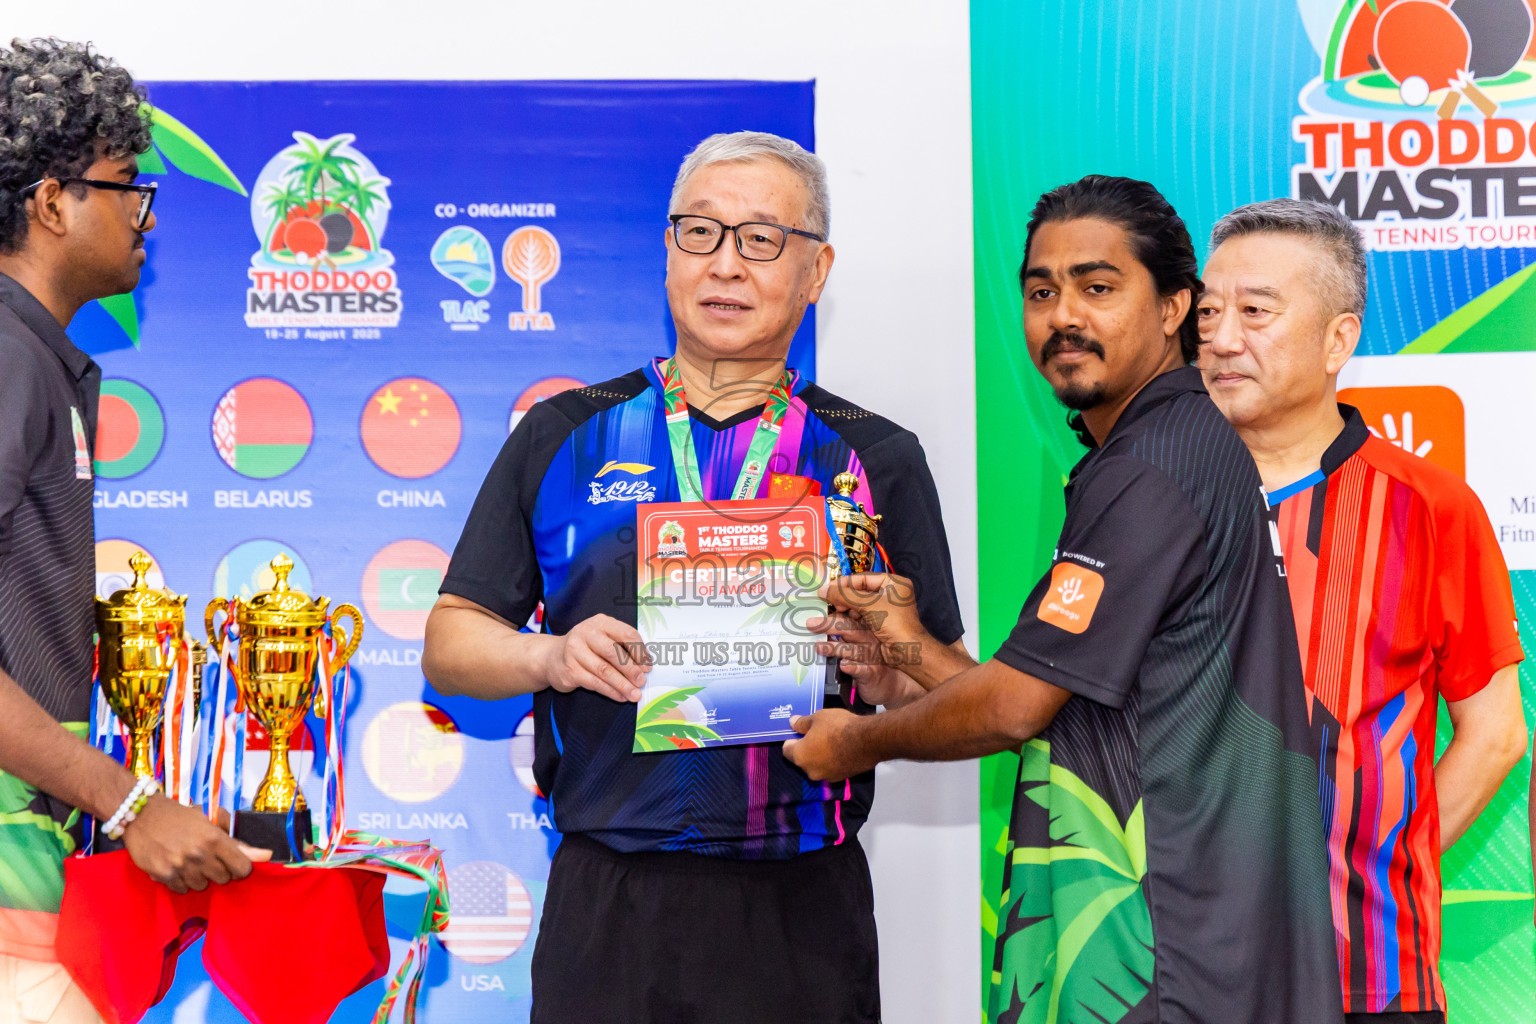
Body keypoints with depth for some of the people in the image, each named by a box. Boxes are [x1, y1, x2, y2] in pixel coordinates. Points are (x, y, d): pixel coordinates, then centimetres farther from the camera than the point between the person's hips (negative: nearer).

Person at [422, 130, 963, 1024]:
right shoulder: (564, 438, 9)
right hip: (606, 906, 1)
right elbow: (450, 642, 9)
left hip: (800, 909, 0)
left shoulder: (877, 458, 8)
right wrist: (551, 655, -11)